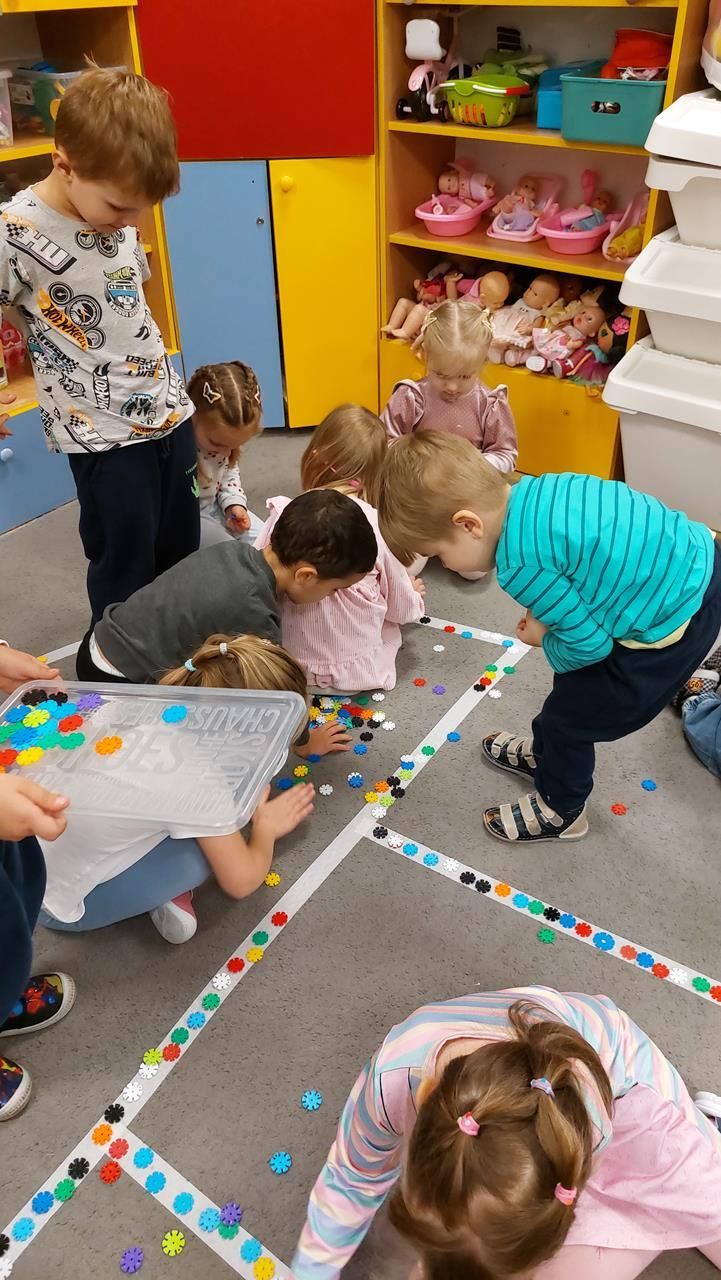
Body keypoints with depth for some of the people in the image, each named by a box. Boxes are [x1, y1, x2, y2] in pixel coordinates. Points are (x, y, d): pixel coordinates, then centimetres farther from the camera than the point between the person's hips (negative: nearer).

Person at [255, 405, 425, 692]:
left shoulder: (283, 515, -14)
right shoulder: (378, 525, -15)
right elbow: (401, 609, -2)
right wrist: (413, 596, 22)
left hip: (292, 667, 1)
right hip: (360, 671, 0)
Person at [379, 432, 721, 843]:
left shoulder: (520, 564, -28)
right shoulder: (532, 490, -5)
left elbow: (589, 645, -19)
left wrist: (544, 640, 1)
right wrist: (547, 620, 2)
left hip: (674, 624, -9)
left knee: (571, 714, 11)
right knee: (574, 685, 28)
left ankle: (560, 811, 36)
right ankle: (545, 754, 53)